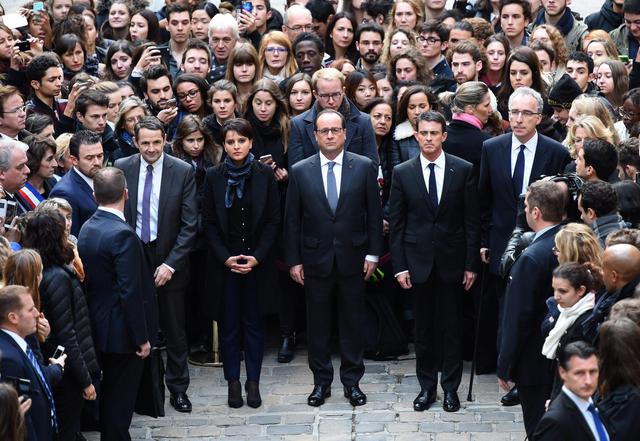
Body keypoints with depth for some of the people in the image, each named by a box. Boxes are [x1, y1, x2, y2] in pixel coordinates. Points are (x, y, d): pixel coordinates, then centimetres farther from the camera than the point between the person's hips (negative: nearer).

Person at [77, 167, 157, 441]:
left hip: (98, 325, 8)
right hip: (122, 331, -8)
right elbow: (131, 293, -24)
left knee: (110, 390, 20)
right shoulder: (122, 235, -23)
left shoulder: (87, 229, 2)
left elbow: (87, 280, 9)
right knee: (121, 397, 3)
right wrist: (142, 337, -17)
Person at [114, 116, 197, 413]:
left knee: (174, 329, 9)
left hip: (168, 258, -1)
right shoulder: (121, 169, -2)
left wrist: (170, 264, -12)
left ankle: (178, 388, 22)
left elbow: (189, 225, -6)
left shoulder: (183, 172, -7)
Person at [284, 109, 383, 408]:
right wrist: (294, 260, -1)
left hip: (352, 259, 0)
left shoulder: (365, 167, 0)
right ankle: (321, 382, 17)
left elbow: (374, 214, 2)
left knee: (352, 323, 6)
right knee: (317, 325, 7)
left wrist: (372, 254, -2)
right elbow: (292, 220, 3)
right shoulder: (300, 171, 1)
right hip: (315, 260, 0)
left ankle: (352, 381, 16)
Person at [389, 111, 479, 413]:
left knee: (452, 326, 5)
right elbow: (396, 223, 3)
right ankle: (426, 386, 18)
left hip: (452, 260, -1)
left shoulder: (463, 170, -1)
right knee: (423, 327, 8)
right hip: (418, 260, 1)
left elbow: (472, 221, 0)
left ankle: (451, 387, 15)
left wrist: (472, 264, -3)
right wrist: (400, 266, -3)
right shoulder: (402, 173, 1)